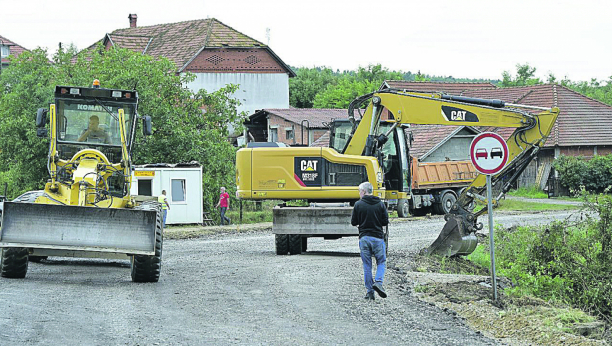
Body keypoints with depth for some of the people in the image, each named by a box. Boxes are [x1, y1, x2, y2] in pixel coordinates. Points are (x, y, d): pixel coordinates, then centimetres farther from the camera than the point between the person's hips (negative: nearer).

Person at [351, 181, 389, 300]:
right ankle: (378, 282, -13)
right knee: (381, 262, 11)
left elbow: (353, 222, 1)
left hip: (364, 238, 0)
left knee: (367, 265, 6)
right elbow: (385, 222, 1)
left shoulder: (358, 205, -3)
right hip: (377, 237, 0)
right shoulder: (380, 204, 1)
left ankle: (369, 291, 4)